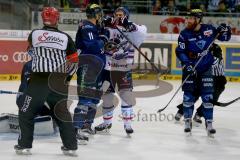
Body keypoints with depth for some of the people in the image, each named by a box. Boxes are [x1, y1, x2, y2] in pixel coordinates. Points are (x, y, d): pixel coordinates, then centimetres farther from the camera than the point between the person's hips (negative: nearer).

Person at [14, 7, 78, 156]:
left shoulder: (34, 34, 3)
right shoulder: (65, 37, 4)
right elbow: (74, 61, 8)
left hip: (39, 79, -2)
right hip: (59, 81, 2)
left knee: (26, 112, 12)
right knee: (62, 112, 17)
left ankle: (24, 145, 8)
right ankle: (71, 146, 15)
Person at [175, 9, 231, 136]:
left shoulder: (209, 29, -7)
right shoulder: (185, 34, -9)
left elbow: (224, 38, 5)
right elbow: (180, 51, -10)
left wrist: (225, 31, -16)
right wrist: (187, 64, -22)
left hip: (206, 68, 0)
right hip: (190, 68, 0)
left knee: (207, 96, -1)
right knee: (188, 96, 3)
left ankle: (209, 123, 6)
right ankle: (187, 121, 18)